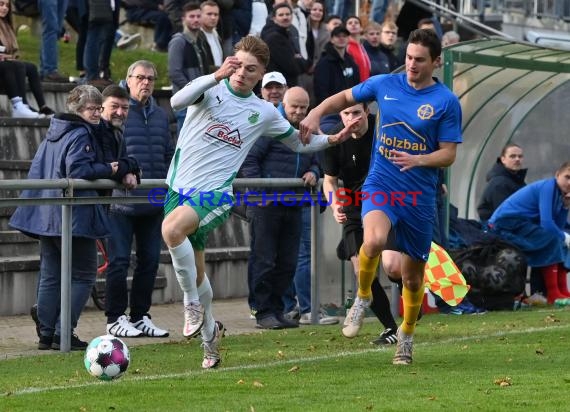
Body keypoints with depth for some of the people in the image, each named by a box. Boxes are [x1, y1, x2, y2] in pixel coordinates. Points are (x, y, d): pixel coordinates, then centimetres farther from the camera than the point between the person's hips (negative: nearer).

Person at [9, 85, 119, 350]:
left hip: (46, 216, 9)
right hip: (73, 216, -9)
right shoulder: (81, 135, -12)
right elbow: (77, 171, -24)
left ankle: (46, 335, 10)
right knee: (82, 276, -1)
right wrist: (108, 170, -12)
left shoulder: (53, 133, 16)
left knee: (50, 276, 11)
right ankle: (63, 334, -7)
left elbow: (38, 170, 20)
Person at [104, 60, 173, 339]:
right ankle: (115, 318, 6)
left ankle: (140, 316, 19)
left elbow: (169, 155, 20)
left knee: (149, 260, 9)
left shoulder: (160, 115, 14)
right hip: (122, 200, -6)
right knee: (119, 260, -3)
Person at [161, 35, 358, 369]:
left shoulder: (264, 113, 6)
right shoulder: (212, 89, 0)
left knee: (172, 228, -33)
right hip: (180, 186, 2)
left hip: (215, 194, -2)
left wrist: (332, 139, 7)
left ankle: (193, 303, -17)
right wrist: (217, 76, -27)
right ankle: (209, 332, 32)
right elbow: (177, 102, -21)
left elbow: (299, 142, 22)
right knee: (194, 268, 9)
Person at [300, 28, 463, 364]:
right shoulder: (385, 85, 1)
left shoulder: (446, 102, -5)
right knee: (374, 241, -32)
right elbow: (345, 98, 18)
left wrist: (417, 160, -23)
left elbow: (449, 154, -5)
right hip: (381, 184, 0)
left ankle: (407, 335, 36)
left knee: (413, 277, 9)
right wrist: (317, 112, 0)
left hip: (419, 196, 0)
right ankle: (363, 297, -3)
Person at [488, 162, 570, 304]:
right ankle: (553, 294, -20)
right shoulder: (548, 187, -16)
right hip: (505, 223, -10)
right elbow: (547, 224, -26)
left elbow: (558, 227, 4)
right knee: (552, 238, -21)